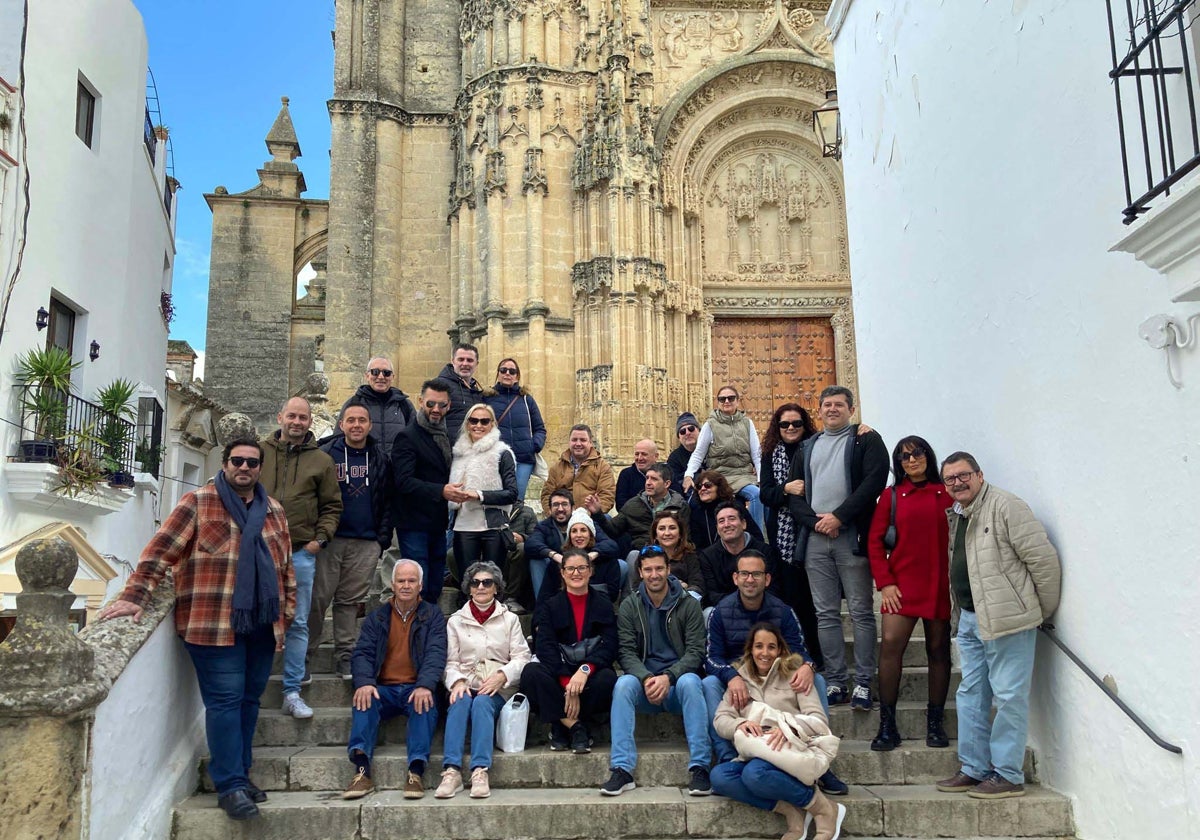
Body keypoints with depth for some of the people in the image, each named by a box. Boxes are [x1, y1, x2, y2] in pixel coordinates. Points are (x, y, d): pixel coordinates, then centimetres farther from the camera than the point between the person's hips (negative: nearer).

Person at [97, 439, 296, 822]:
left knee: (250, 699, 11)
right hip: (213, 623, -5)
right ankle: (230, 785, 1)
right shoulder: (199, 503, -1)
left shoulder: (273, 510, 15)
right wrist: (134, 596, -16)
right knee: (225, 700, -5)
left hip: (262, 625, 5)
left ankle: (239, 774, 22)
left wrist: (287, 608, 16)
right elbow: (161, 549, -7)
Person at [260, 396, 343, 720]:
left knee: (298, 623, 3)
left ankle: (292, 691, 11)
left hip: (301, 552, 0)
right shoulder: (260, 451, 5)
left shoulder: (321, 460, 7)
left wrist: (320, 538, 0)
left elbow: (332, 506, 12)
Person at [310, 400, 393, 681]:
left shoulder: (380, 458, 9)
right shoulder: (325, 454, 2)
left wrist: (383, 537, 2)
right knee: (318, 598, 0)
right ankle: (305, 655, 10)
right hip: (329, 539, -2)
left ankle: (345, 655, 14)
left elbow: (388, 501, 10)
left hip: (366, 543, 2)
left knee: (351, 600, 8)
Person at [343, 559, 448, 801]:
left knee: (425, 705, -34)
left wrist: (425, 686, -24)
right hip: (384, 689, 2)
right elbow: (362, 653, 3)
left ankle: (416, 771, -41)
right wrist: (364, 682, -19)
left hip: (415, 689, -2)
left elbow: (436, 654, -4)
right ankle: (362, 770, -37)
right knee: (364, 699, -29)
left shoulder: (432, 616, 9)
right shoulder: (377, 618, 15)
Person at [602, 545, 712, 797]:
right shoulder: (629, 607, 6)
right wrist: (646, 679, -21)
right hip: (644, 684, 1)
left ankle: (700, 767, -31)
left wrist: (668, 677, -22)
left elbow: (696, 652, -6)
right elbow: (626, 652, -2)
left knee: (690, 681, -34)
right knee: (623, 684, -30)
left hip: (677, 683, -1)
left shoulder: (688, 605, 2)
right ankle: (622, 770, -32)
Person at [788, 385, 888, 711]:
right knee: (826, 614, 6)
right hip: (815, 538, 4)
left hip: (852, 535, -4)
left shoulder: (867, 440, 6)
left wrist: (839, 516, -13)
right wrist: (814, 520, -5)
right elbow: (793, 492, 13)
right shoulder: (808, 446, 19)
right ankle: (835, 682, 13)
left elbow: (874, 481, -9)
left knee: (861, 612, -2)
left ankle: (863, 684, 5)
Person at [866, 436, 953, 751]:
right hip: (902, 583, -1)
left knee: (938, 649, 7)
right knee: (891, 644, -12)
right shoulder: (891, 496, 6)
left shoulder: (947, 493, 5)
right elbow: (874, 541, 4)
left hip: (939, 583, 1)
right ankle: (887, 725, -4)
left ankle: (935, 722, 19)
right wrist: (884, 582, -4)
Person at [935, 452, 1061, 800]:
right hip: (970, 619, 9)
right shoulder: (955, 516, 15)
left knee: (1009, 696, -2)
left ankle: (1008, 776, 8)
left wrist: (1044, 610, -6)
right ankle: (974, 769, 23)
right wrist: (963, 610, 17)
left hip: (1007, 619, -9)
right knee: (971, 696, 13)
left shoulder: (1005, 506, -12)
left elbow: (1043, 558, -14)